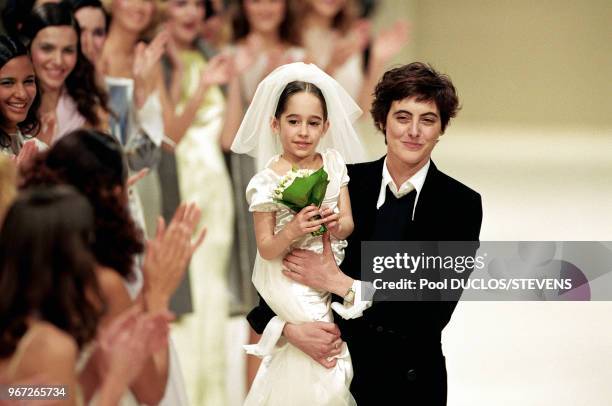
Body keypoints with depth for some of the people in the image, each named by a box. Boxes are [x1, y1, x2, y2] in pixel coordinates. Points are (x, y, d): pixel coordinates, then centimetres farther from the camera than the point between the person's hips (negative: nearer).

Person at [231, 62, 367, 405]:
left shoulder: (334, 164, 0)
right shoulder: (268, 180, -12)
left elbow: (349, 224, 3)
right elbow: (266, 249, -10)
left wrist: (337, 224, -20)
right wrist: (292, 232, -30)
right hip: (288, 278, -4)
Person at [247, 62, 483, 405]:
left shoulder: (462, 205, -8)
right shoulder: (346, 183, -3)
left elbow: (436, 310, -16)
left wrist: (341, 284, -18)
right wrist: (288, 327, -21)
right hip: (335, 367, 1)